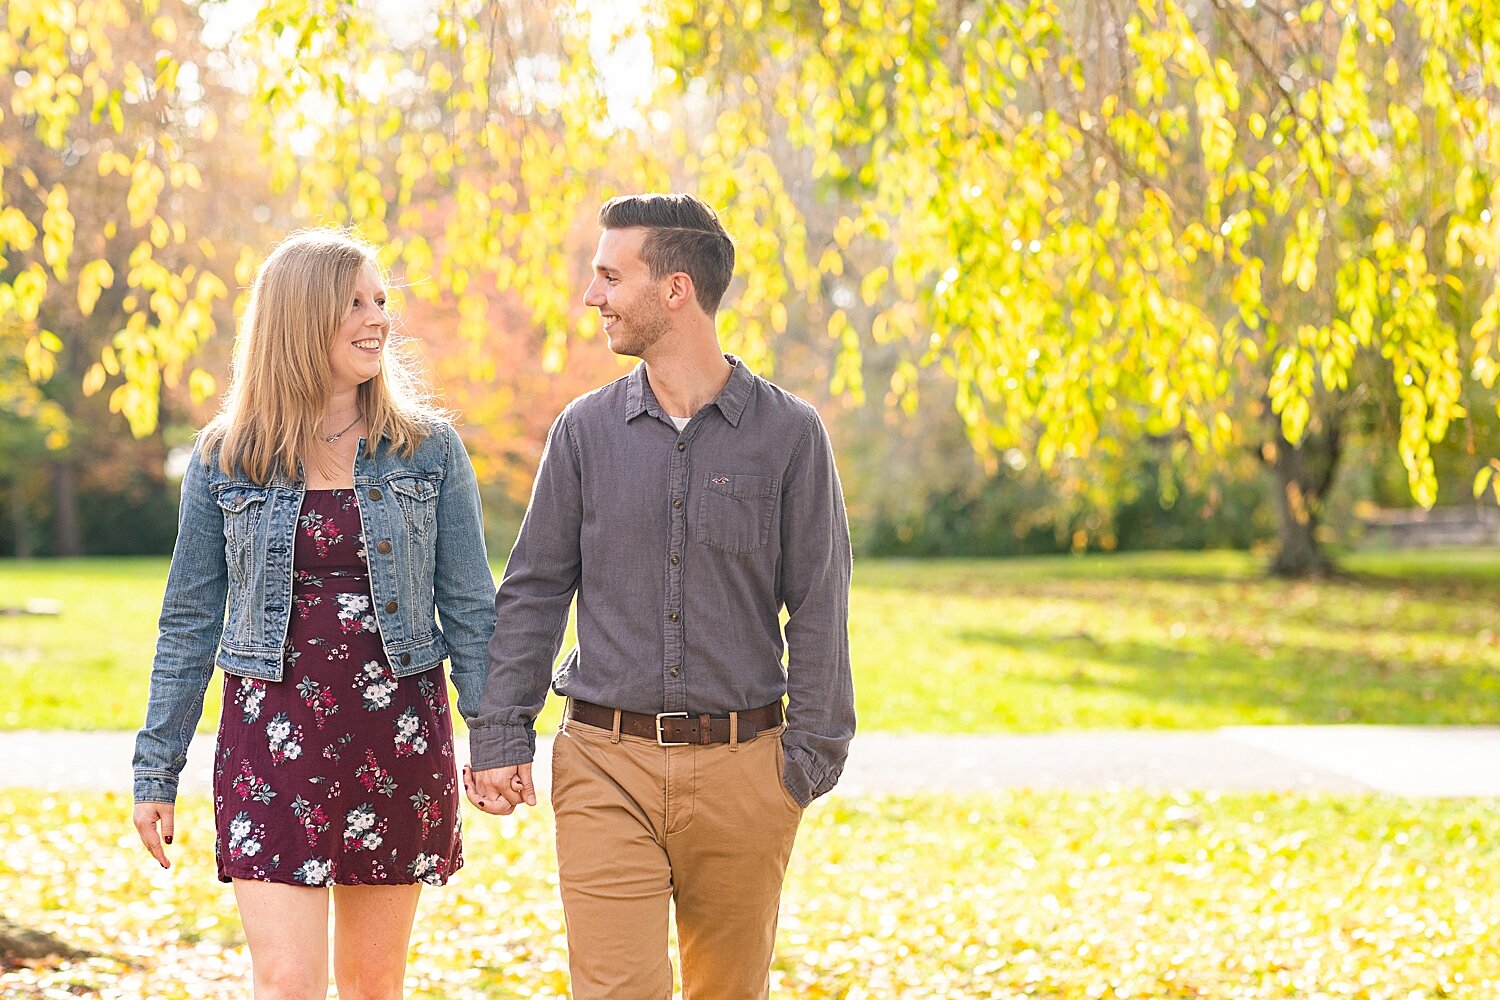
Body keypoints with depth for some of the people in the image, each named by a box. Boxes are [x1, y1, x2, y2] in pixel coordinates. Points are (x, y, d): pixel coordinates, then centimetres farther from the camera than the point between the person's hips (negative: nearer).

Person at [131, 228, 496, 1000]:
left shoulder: (428, 449, 2)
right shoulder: (225, 459, 2)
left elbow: (469, 606, 4)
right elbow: (189, 622, 6)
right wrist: (155, 771, 5)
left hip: (399, 735, 1)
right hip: (272, 736, -1)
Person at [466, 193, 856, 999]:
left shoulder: (788, 433, 0)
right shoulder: (586, 430, 5)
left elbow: (818, 608, 2)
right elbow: (532, 592, 7)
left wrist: (813, 750, -3)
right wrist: (498, 736, 0)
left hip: (741, 769, 0)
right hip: (607, 761, 1)